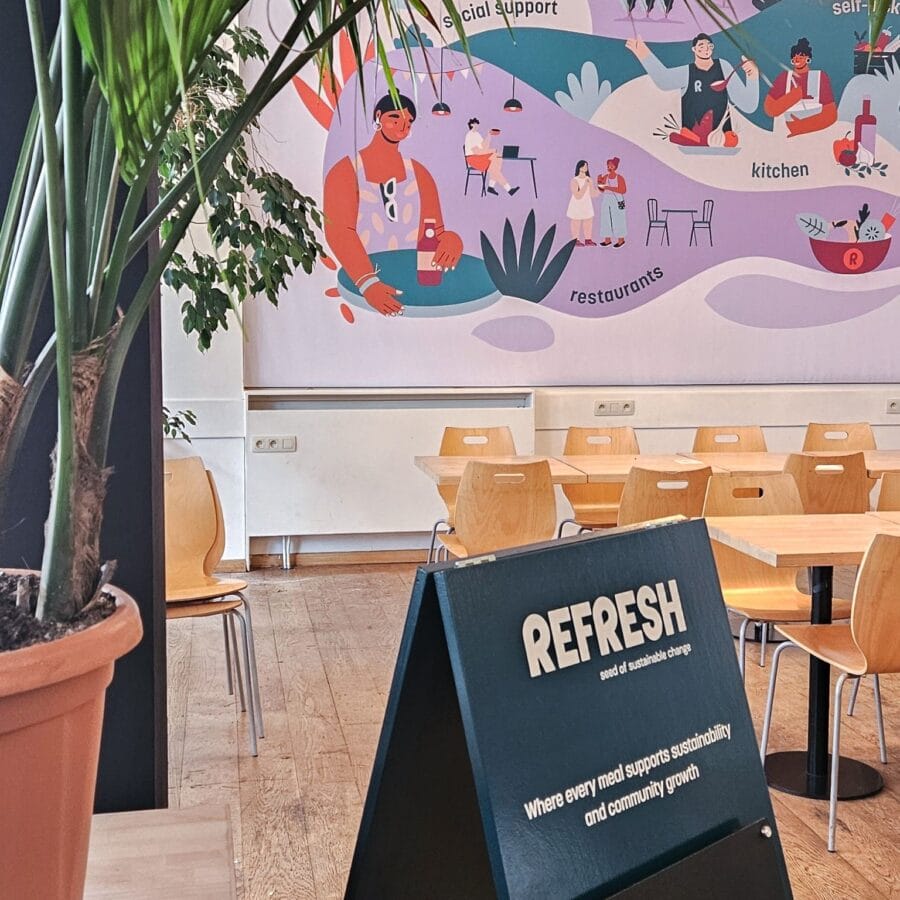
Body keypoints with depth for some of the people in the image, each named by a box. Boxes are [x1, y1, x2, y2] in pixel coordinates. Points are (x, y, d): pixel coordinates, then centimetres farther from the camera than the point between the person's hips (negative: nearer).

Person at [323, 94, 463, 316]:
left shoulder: (418, 174, 14)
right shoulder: (346, 171, 1)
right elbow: (339, 233, -13)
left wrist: (450, 240, -19)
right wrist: (368, 283, -29)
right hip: (359, 291, -4)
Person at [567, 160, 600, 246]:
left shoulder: (589, 180, 0)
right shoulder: (574, 181, -16)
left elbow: (593, 195, -2)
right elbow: (578, 196, -23)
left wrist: (591, 185, -17)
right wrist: (585, 185, -26)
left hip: (587, 206, 5)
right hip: (577, 206, -5)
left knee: (589, 223, 9)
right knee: (576, 225, 3)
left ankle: (588, 240, 22)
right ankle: (576, 241, 16)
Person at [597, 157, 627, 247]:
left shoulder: (619, 178, -6)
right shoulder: (605, 177, 8)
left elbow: (623, 190, -14)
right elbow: (602, 190, 12)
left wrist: (609, 188, -20)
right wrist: (599, 183, -7)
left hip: (617, 201, -5)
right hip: (606, 200, 5)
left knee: (618, 220, -3)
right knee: (606, 219, 3)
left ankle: (621, 240, 3)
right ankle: (607, 239, 8)